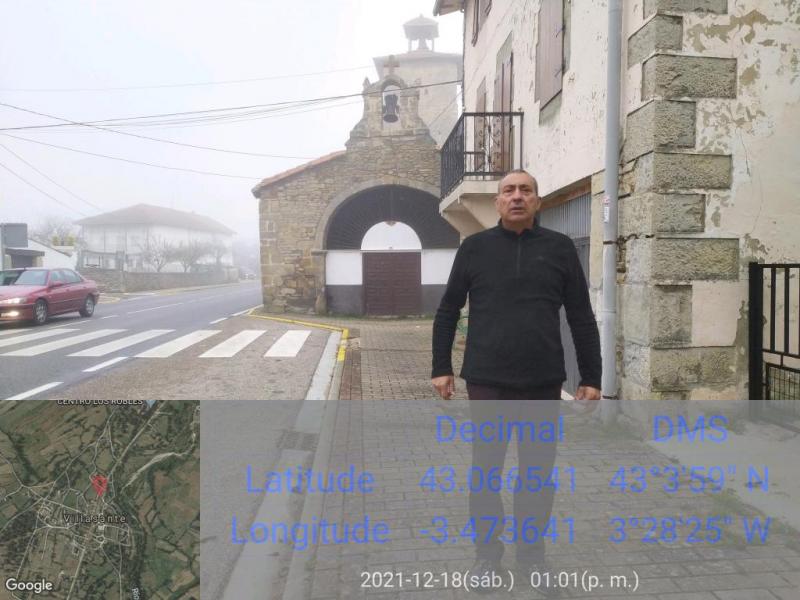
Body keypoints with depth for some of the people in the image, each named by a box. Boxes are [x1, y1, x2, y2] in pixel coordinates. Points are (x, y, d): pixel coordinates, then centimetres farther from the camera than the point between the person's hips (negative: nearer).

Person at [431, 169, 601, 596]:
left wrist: (591, 377, 3)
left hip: (543, 383, 1)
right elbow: (447, 312, 6)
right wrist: (441, 368, 2)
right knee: (485, 471, 8)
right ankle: (487, 554, 27)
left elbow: (582, 318, 5)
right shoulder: (474, 247, 3)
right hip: (487, 381, 0)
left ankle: (531, 554, 31)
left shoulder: (559, 248, 4)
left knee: (538, 472, 11)